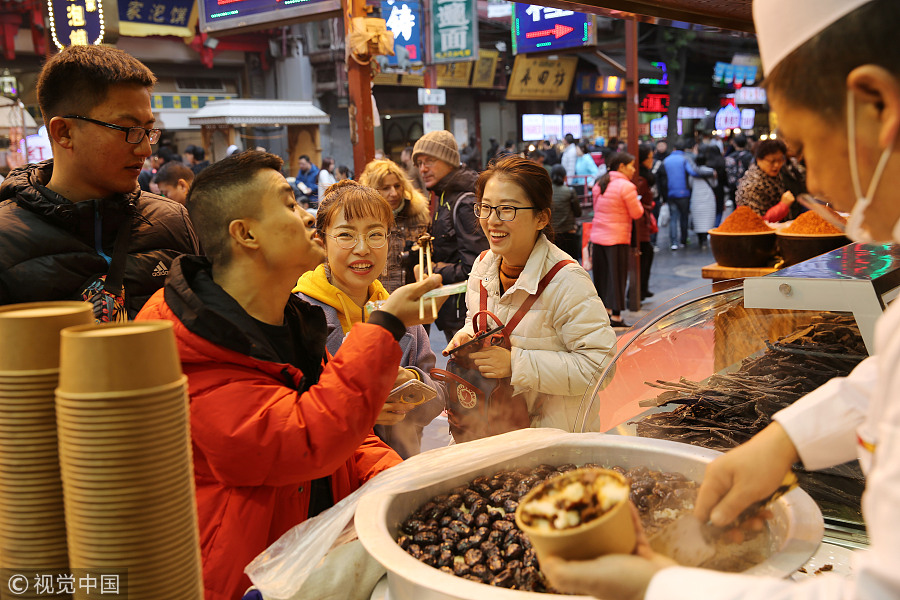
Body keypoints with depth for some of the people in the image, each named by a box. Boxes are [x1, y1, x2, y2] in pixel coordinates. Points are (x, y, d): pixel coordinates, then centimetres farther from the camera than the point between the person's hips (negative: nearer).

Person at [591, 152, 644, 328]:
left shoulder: (599, 184, 9)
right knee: (617, 275, 0)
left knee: (602, 274, 14)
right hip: (617, 238, -7)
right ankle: (615, 316, 3)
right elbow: (637, 213, -9)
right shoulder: (626, 186, -13)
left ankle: (605, 309, 22)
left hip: (597, 235, 7)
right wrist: (637, 201, 8)